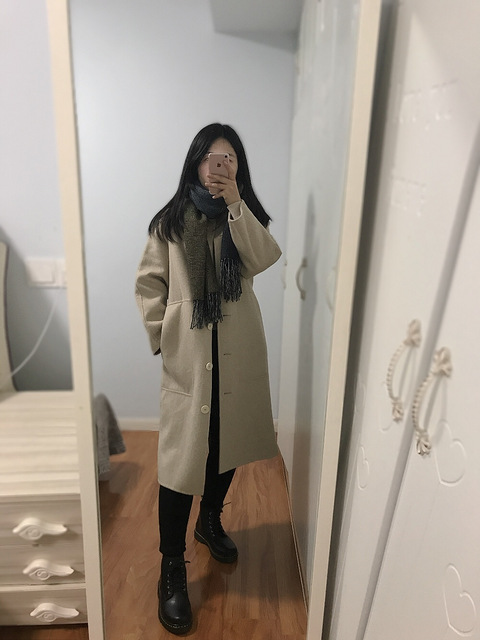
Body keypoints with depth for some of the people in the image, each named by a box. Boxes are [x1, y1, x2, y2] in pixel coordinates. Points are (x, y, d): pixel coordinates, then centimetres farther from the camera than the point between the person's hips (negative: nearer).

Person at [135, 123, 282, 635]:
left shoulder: (246, 216, 7)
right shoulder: (171, 220, 2)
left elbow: (262, 259, -14)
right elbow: (148, 283, 3)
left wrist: (235, 202, -18)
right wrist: (161, 336, -3)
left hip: (238, 352, 3)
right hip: (188, 354, -2)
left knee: (227, 444, 16)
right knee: (181, 454, -3)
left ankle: (210, 521, 42)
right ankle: (172, 568, 14)